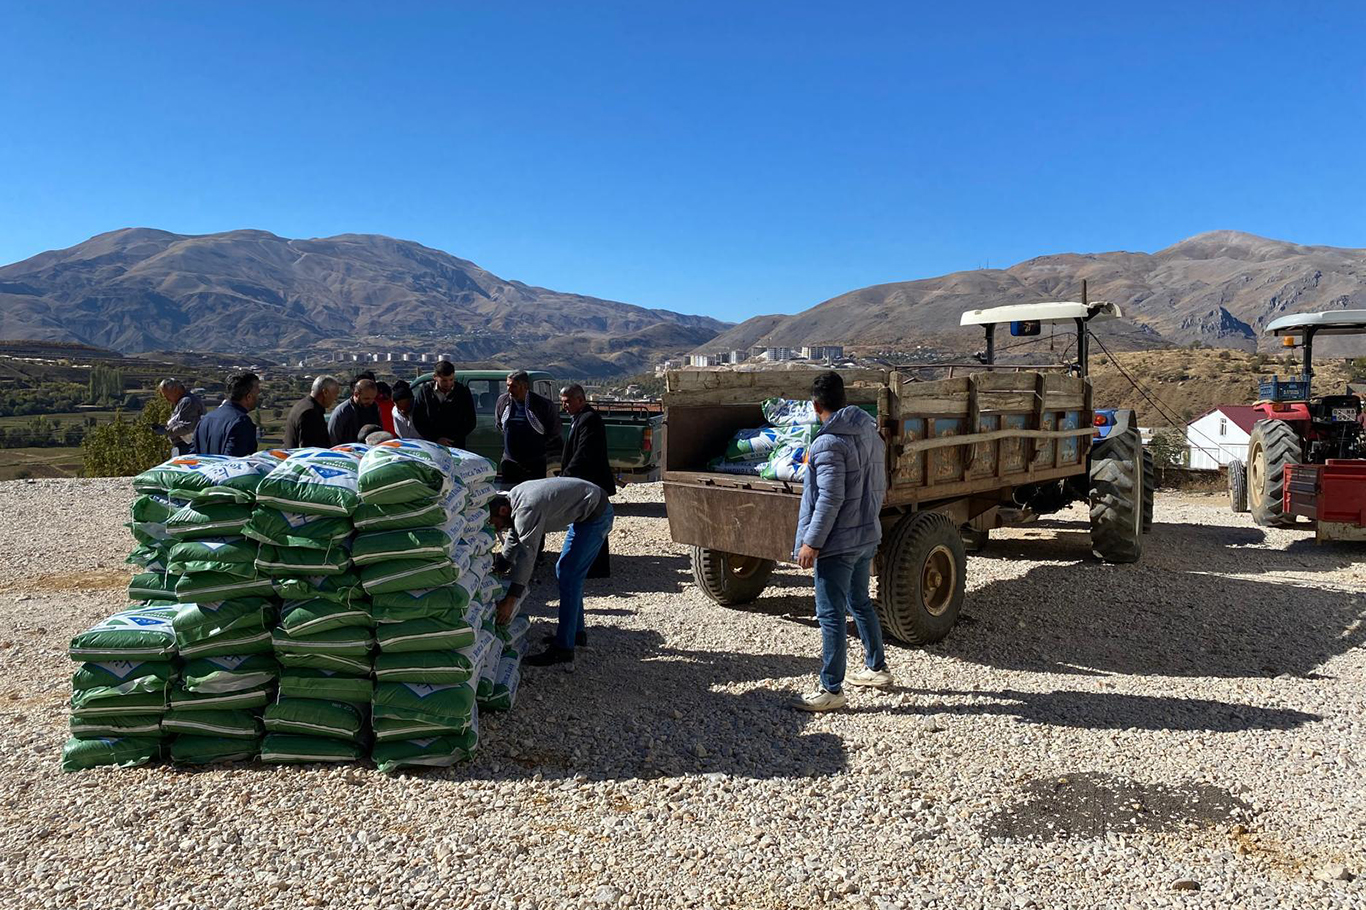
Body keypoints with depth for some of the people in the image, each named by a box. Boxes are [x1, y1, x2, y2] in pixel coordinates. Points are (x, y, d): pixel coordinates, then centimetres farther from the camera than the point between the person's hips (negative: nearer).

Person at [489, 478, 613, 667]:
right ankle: (575, 632, 28)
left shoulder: (527, 510, -28)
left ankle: (563, 649, -9)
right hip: (585, 513, 11)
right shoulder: (513, 499, 2)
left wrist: (510, 601, -30)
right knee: (564, 571, 16)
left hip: (596, 514, -11)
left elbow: (526, 555, -31)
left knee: (568, 576, -12)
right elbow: (512, 542, 12)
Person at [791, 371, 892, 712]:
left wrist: (812, 541, -18)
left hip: (837, 543, -9)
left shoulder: (829, 443, -19)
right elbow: (880, 486, 15)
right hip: (867, 537, 9)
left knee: (830, 615, -1)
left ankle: (831, 690, 6)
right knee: (860, 602, 23)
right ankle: (876, 668, 37)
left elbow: (830, 498, -23)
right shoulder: (870, 434, 8)